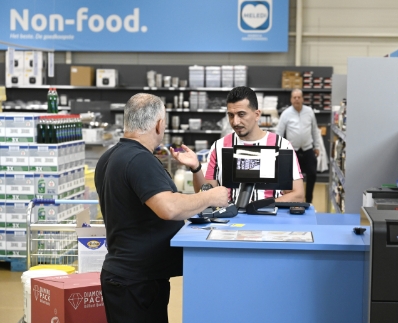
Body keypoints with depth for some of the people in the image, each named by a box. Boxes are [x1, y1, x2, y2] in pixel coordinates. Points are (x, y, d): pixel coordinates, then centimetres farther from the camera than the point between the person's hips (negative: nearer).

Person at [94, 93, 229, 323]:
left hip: (124, 273, 10)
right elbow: (169, 208, -32)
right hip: (138, 279, -10)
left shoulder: (110, 158, 10)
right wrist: (210, 197, -17)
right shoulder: (140, 160, -20)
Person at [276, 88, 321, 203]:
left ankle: (308, 201, 16)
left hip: (308, 149, 2)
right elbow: (279, 133, -5)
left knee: (312, 174, 1)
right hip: (293, 151, -2)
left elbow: (315, 130, 10)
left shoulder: (309, 111, 0)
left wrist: (317, 146, 12)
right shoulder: (286, 114, -8)